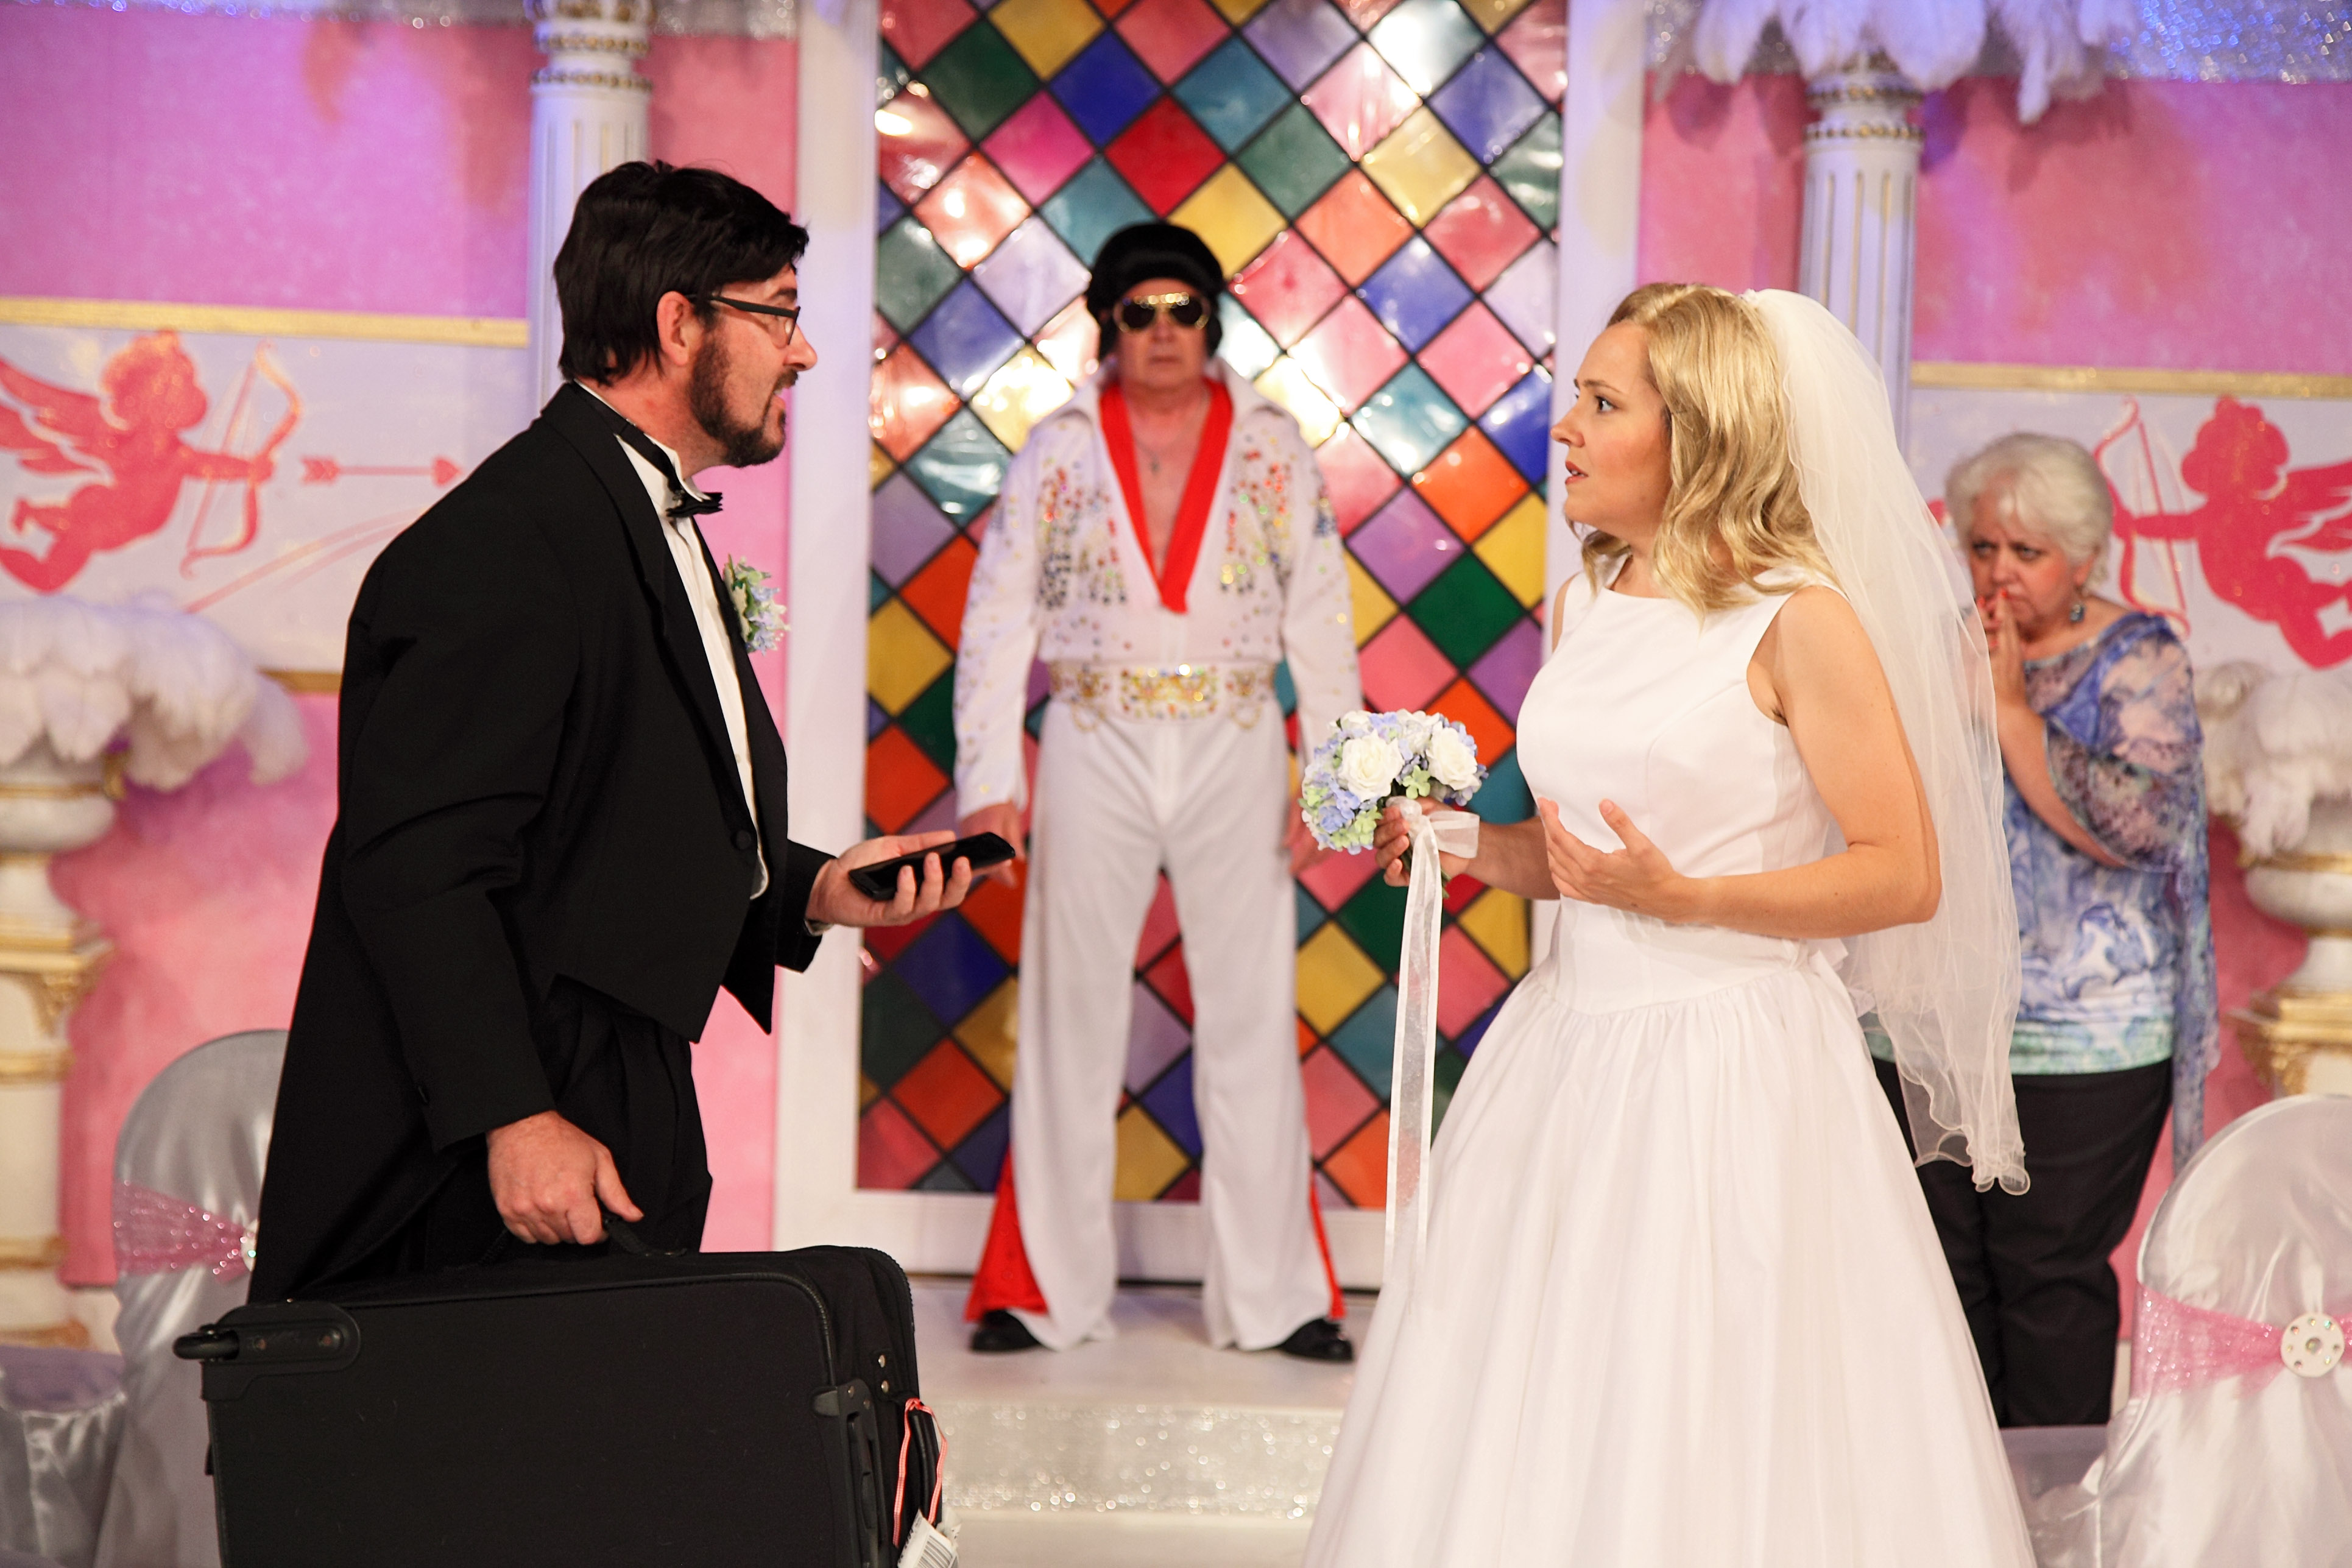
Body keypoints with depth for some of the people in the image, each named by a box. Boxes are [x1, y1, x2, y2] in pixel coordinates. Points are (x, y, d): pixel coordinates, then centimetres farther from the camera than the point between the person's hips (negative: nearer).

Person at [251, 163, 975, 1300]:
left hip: (627, 1141, 10)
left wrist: (814, 893, 8)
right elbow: (419, 863, -21)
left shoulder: (651, 526, 19)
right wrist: (512, 1118, -25)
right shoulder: (502, 544, -15)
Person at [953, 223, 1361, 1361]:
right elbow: (998, 619, 3)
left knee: (1252, 1021, 2)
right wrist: (989, 783, -4)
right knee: (1071, 1017, 5)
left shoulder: (1275, 451, 4)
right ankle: (1046, 1290, 15)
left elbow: (1321, 621, 4)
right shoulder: (1057, 451, 3)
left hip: (1236, 757, 0)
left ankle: (1273, 1294, 10)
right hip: (1095, 751, 0)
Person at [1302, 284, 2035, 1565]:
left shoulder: (1797, 620, -9)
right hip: (1570, 1053, 7)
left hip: (1727, 1062, -7)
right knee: (1522, 1443, 8)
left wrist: (1683, 898, -20)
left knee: (1717, 1454, -2)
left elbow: (1907, 875, -12)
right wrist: (1476, 849, 4)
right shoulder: (1581, 609, 12)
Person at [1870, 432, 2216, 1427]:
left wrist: (2009, 705, -16)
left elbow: (2132, 823, -18)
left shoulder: (2139, 661, -2)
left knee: (2048, 1272, -1)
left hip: (2078, 1040, -4)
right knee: (1942, 1267, 7)